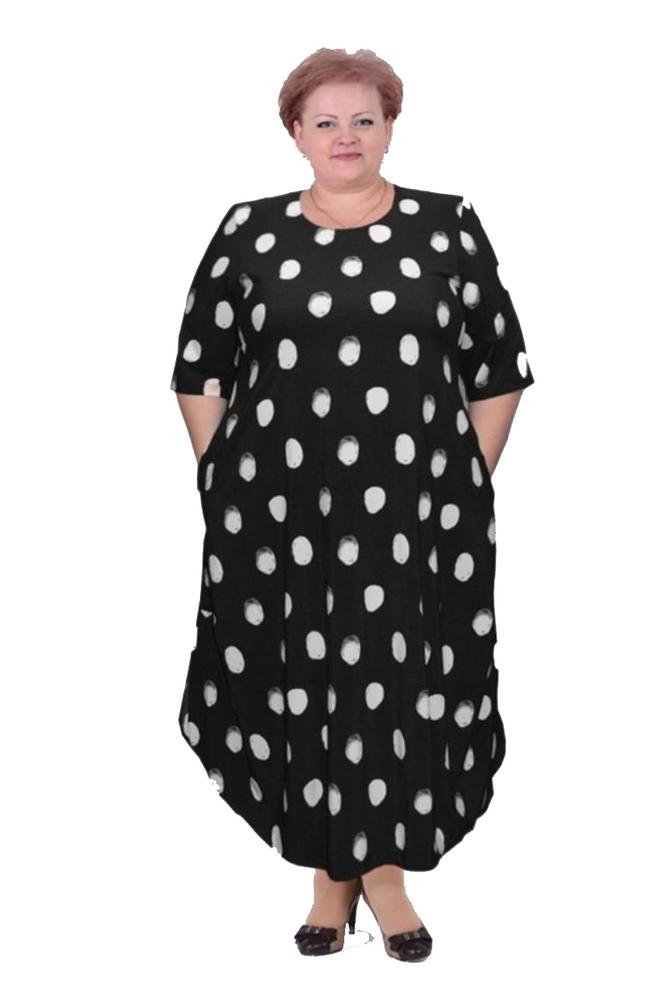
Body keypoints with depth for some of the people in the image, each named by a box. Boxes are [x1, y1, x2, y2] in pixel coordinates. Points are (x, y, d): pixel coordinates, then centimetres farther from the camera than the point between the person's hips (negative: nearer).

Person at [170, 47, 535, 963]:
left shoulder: (449, 225, 5)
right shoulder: (249, 231, 5)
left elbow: (499, 369, 7)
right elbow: (199, 371, 8)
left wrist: (467, 486, 4)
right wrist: (229, 482, 4)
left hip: (415, 509, 0)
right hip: (280, 509, 1)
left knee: (401, 684, 3)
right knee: (297, 682, 5)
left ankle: (385, 869, 23)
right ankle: (330, 875, 22)